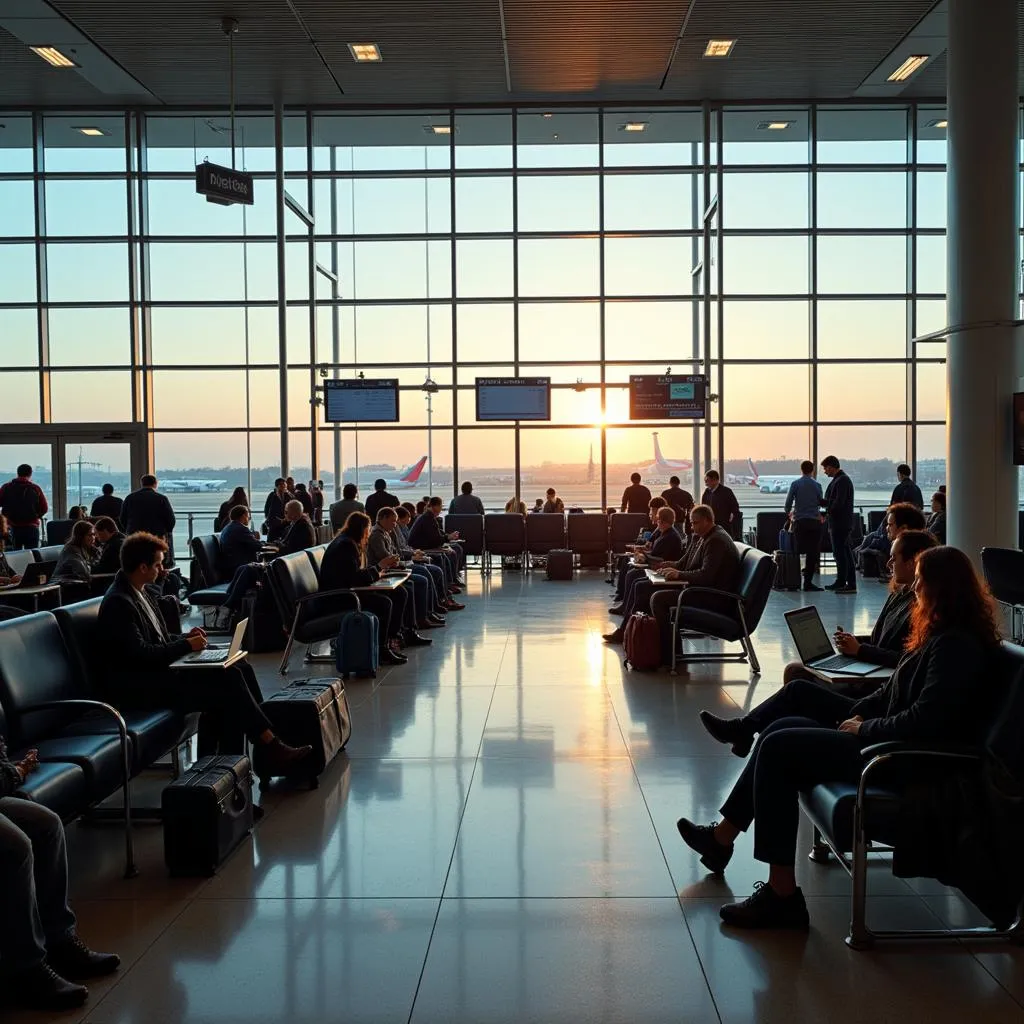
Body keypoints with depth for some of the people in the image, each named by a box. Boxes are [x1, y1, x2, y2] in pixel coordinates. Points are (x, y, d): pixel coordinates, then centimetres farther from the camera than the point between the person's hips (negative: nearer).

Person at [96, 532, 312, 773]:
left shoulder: (137, 592, 14)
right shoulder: (118, 602, -17)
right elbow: (140, 655, -23)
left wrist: (185, 637, 5)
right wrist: (186, 645, -13)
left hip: (158, 672, 10)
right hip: (140, 689, -10)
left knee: (239, 670, -5)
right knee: (228, 679, -20)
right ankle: (271, 750, -14)